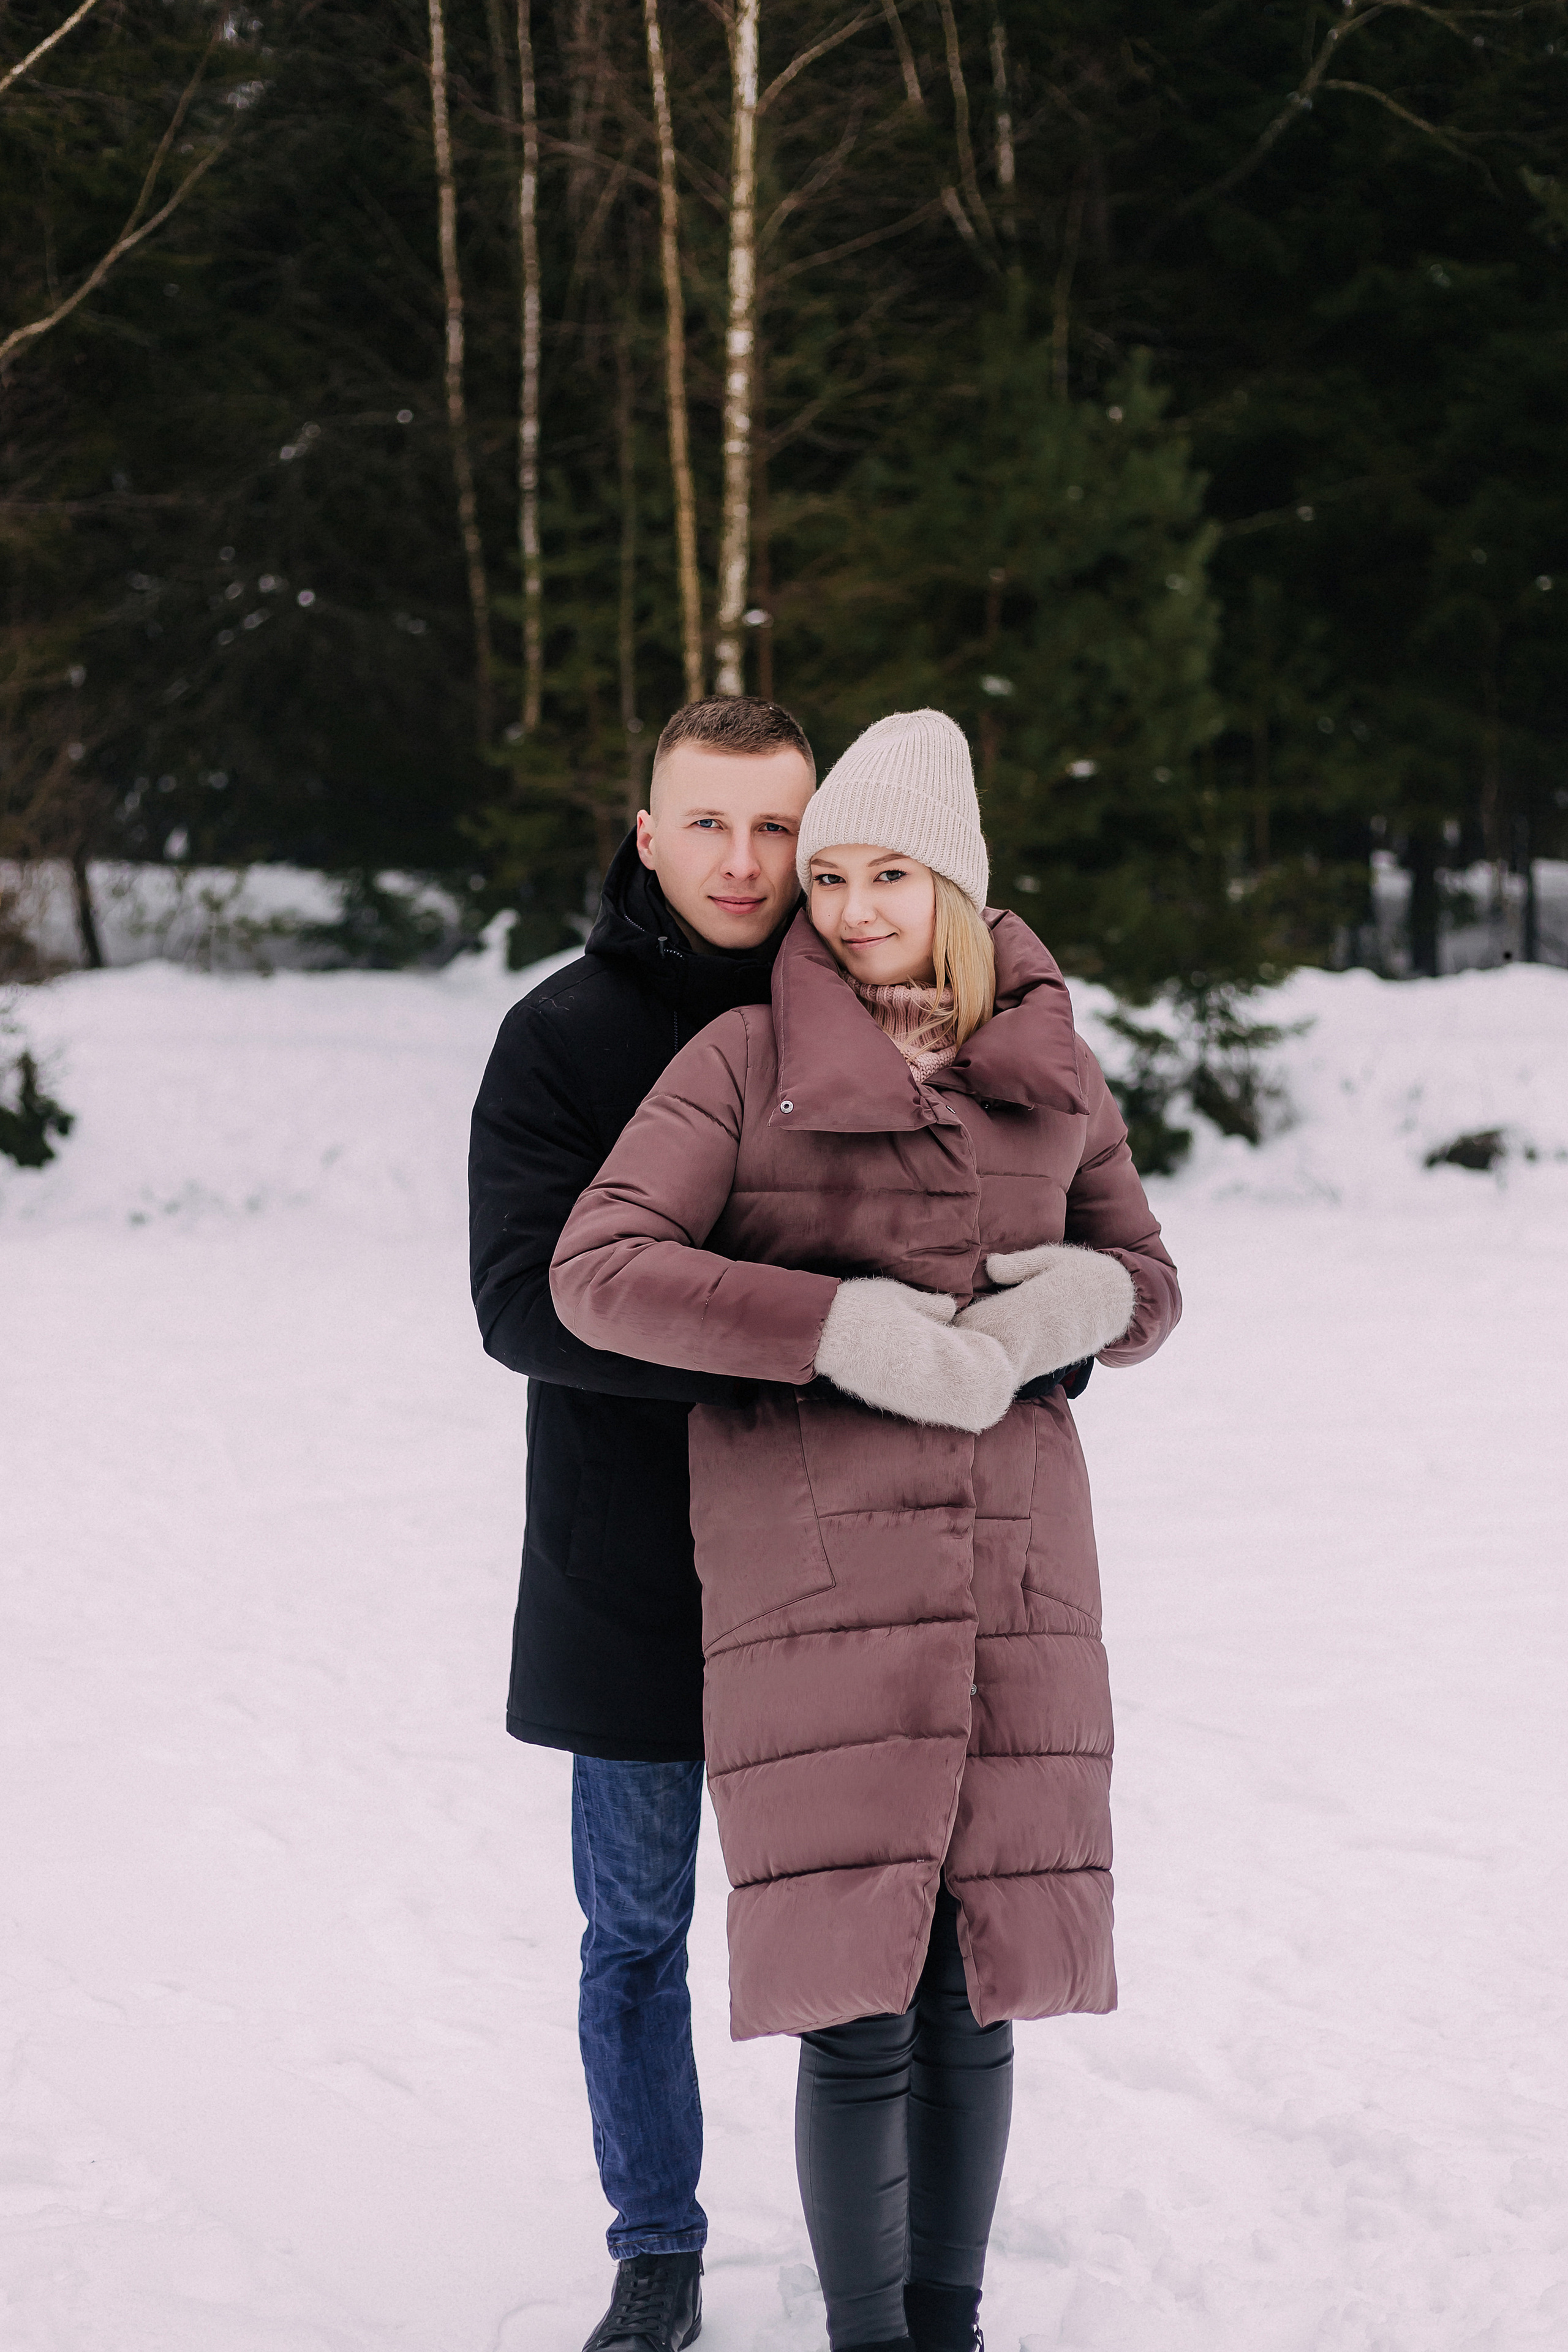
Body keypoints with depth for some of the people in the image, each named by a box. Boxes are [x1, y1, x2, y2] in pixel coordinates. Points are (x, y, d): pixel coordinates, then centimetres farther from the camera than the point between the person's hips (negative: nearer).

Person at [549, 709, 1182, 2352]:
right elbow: (598, 1272, -11)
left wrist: (1076, 1300, -7)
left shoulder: (1047, 1067, 10)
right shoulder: (747, 1060, -1)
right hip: (811, 1559, -3)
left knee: (974, 1985, 6)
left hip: (1009, 1561, 3)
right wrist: (848, 1329, -19)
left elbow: (1145, 1284, 18)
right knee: (858, 2000, -6)